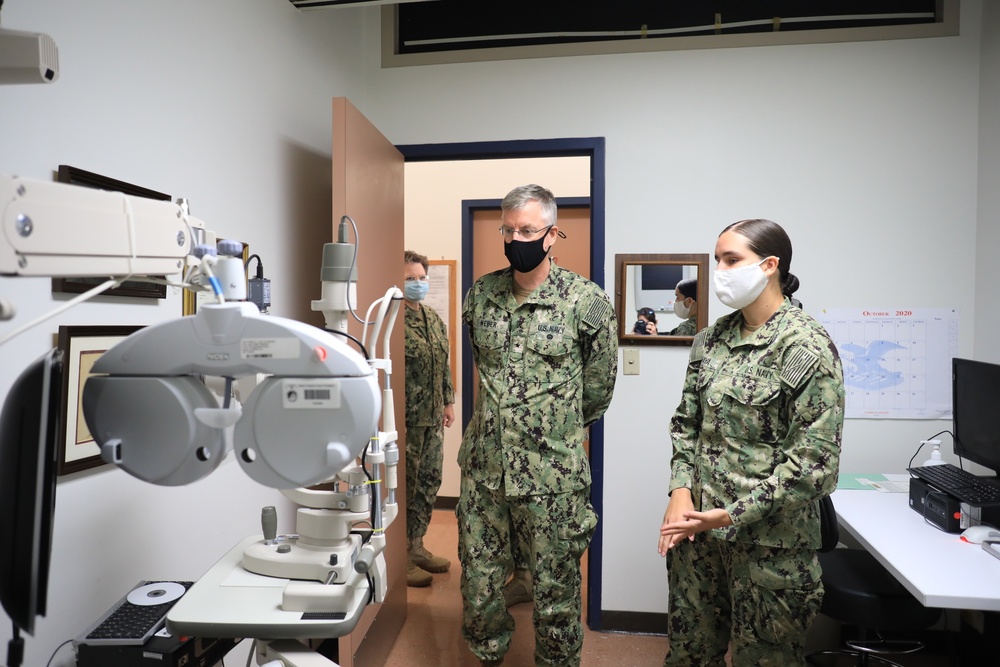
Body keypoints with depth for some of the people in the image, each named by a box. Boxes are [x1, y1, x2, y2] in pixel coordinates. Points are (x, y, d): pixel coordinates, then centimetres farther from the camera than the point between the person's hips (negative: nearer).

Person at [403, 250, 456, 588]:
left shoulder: (433, 318, 12)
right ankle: (402, 557, 15)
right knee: (405, 485, 1)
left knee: (429, 481, 15)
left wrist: (449, 400, 17)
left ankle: (417, 545, 30)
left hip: (433, 417, 8)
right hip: (407, 418, -8)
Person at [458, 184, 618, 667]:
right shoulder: (481, 293, 3)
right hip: (483, 468, 4)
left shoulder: (587, 301, -9)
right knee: (478, 588, 16)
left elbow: (598, 389, 2)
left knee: (555, 592, 12)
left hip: (553, 474, -4)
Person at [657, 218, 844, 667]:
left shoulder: (806, 347, -14)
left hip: (768, 538, -5)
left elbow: (814, 461, -17)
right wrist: (681, 489, -6)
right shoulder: (712, 338, 4)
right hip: (697, 524, 6)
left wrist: (731, 516, -19)